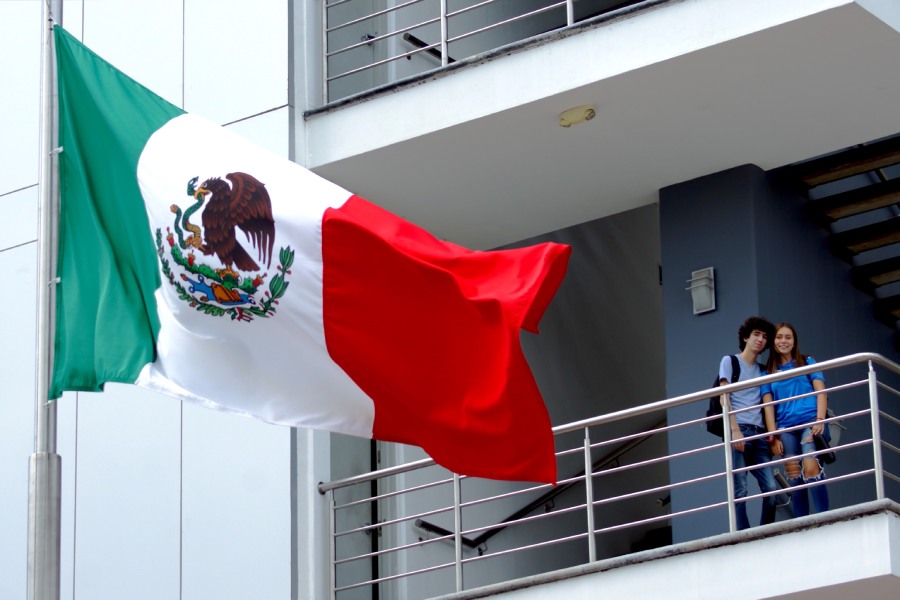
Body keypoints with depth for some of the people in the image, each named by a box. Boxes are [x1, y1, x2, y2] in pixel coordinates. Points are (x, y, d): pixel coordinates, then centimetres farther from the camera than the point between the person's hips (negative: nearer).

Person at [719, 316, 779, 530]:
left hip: (759, 434, 5)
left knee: (771, 488, -8)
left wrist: (772, 431, 2)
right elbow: (724, 398, -1)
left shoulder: (762, 370, 23)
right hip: (738, 431, -5)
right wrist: (735, 430, -12)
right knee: (740, 491, -11)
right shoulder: (730, 362, 10)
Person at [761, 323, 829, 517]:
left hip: (810, 422, -2)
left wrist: (820, 420, -8)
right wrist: (774, 437, 0)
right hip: (786, 428, 2)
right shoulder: (769, 372, 18)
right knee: (794, 479, -6)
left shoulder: (807, 362, 15)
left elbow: (821, 392, 7)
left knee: (811, 468, -24)